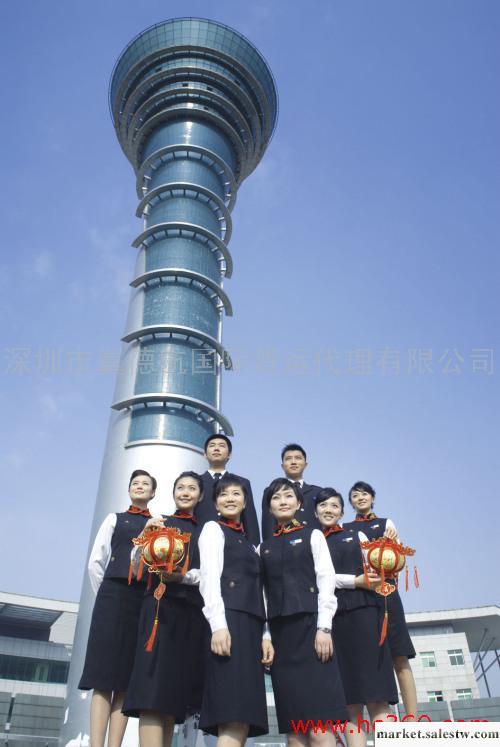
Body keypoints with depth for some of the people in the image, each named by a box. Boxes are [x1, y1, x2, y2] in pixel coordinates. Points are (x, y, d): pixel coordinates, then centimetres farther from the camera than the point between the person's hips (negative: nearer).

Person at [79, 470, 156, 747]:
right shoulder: (115, 519, 13)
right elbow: (95, 562, 9)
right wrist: (106, 596, 7)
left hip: (145, 600, 1)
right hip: (114, 595, -1)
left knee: (126, 679, 2)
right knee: (104, 678, -5)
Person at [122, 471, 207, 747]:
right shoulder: (159, 523, 12)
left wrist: (184, 576, -15)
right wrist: (144, 537, -12)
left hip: (193, 612, 3)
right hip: (161, 607, -2)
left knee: (174, 693, 5)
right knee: (153, 691, -14)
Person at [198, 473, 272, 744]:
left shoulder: (248, 543, 27)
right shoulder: (213, 529, 7)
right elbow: (210, 577, -7)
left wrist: (265, 634, 11)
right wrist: (218, 625, -18)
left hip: (250, 625, 8)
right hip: (228, 621, -8)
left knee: (243, 717, 1)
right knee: (233, 719, -16)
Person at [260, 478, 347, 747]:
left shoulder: (312, 535, 10)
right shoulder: (264, 547, 17)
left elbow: (326, 580, 0)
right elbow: (264, 593, 11)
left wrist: (324, 627, -10)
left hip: (310, 627, -3)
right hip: (280, 633, 3)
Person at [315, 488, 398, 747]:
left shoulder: (356, 536, 17)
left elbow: (373, 572, 15)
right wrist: (354, 581, -9)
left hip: (363, 614, 0)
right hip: (330, 618, 0)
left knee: (376, 695, -6)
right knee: (349, 700, 1)